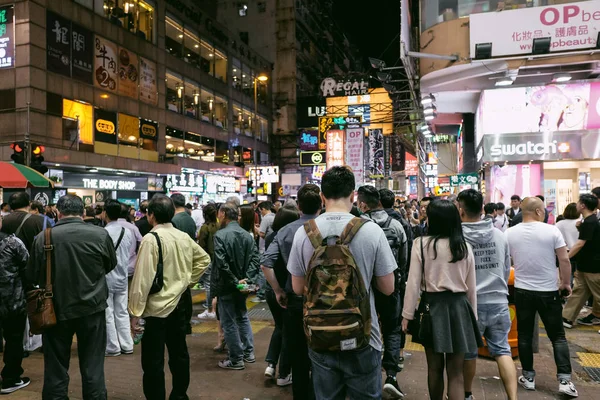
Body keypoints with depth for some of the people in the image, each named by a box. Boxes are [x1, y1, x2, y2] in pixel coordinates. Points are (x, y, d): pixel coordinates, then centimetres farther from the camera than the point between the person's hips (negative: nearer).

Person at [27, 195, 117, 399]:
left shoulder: (43, 238, -10)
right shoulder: (101, 234, -11)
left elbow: (32, 276, 3)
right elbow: (111, 265, 7)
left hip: (56, 309, 1)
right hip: (92, 307, 0)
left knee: (56, 368, 15)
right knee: (93, 367, 11)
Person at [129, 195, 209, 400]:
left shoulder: (151, 239, -17)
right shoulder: (184, 237, 3)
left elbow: (142, 278, -18)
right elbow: (204, 258, 16)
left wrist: (135, 312, -12)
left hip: (157, 307, -7)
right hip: (179, 304, 7)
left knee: (153, 362, 3)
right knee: (179, 353, 18)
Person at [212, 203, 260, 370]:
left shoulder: (220, 235, -17)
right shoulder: (247, 235, 3)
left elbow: (221, 263, -24)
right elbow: (254, 258, -3)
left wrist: (234, 281, -17)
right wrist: (245, 278, -8)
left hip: (226, 286, -6)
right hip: (241, 285, 7)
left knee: (229, 322, 5)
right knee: (243, 317, 21)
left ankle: (236, 359, 13)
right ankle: (249, 353, 27)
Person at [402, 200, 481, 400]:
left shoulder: (421, 244, -8)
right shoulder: (465, 247, 1)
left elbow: (413, 283, -8)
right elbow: (472, 287, 7)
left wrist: (407, 314, -1)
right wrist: (473, 315, 18)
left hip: (432, 306, -2)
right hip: (459, 307, 2)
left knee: (434, 367, 15)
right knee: (456, 372, 7)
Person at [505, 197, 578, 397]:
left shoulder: (509, 233, -4)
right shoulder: (552, 230, -11)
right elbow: (564, 260, -9)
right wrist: (566, 283, 4)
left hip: (522, 290, 2)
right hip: (549, 291, -1)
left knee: (525, 335, 12)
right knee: (558, 336, 10)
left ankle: (528, 377, 19)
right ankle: (564, 380, 7)